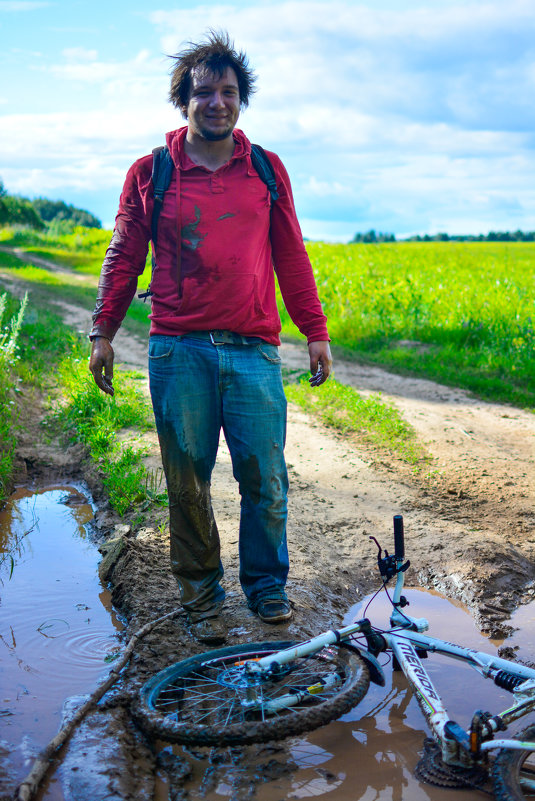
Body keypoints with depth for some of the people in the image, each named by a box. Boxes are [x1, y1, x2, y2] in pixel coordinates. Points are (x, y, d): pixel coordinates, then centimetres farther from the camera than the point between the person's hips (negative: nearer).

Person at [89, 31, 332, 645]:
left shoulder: (267, 171, 13)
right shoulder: (151, 173, 8)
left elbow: (290, 258, 15)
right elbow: (124, 258, 12)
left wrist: (315, 331, 13)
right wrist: (102, 331, 6)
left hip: (253, 350, 1)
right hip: (178, 351, -1)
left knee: (265, 480, 1)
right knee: (187, 483, 5)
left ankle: (267, 587, 23)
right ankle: (200, 598, 23)